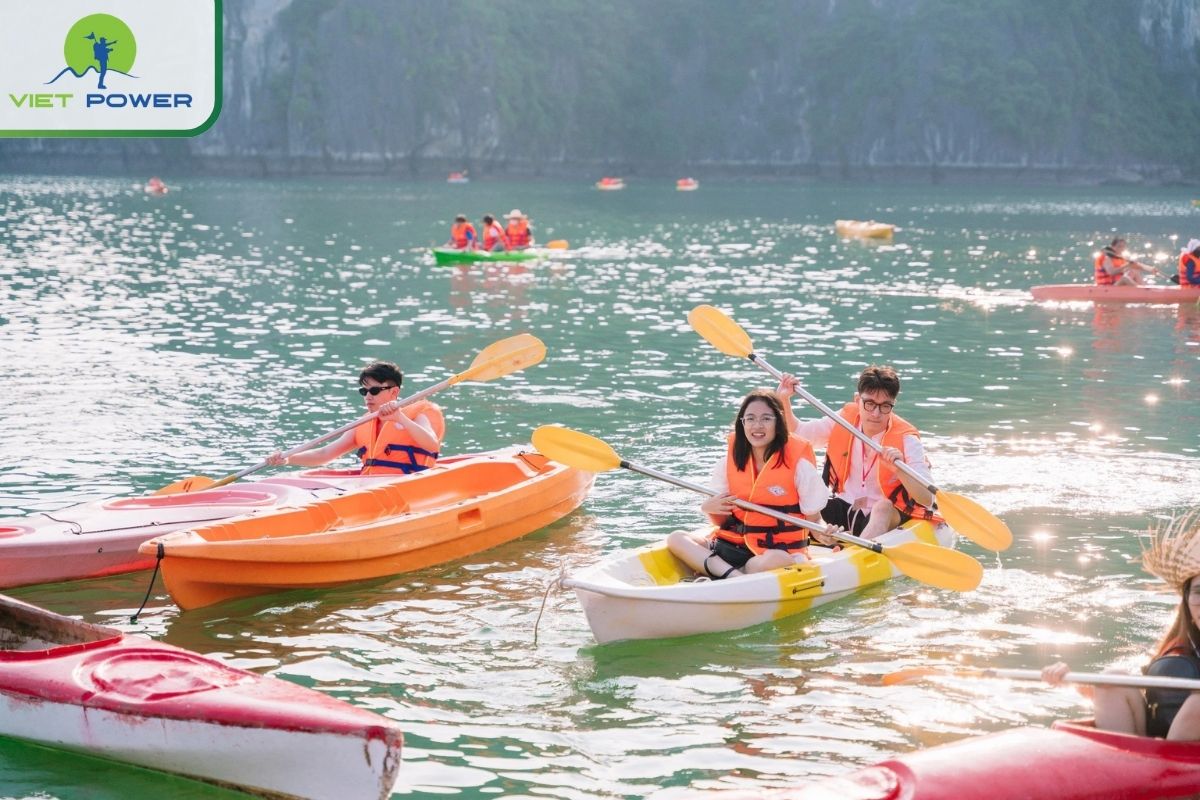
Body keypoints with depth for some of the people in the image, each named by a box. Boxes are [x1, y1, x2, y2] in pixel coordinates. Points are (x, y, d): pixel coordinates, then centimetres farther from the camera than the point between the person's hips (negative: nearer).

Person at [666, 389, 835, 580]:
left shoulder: (799, 465, -6)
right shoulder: (728, 464, 6)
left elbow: (813, 518, 0)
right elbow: (722, 521, 11)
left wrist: (820, 533, -22)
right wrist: (709, 509, -11)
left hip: (780, 551, -5)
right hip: (734, 545, 5)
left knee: (772, 562, -41)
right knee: (676, 539, -17)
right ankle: (735, 576, -37)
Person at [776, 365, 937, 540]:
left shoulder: (906, 439, -15)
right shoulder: (843, 421, -3)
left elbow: (927, 500, -22)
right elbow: (795, 433, 9)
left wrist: (899, 470, -39)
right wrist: (784, 400, -9)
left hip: (887, 518, -4)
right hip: (843, 510, 4)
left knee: (883, 507, -38)